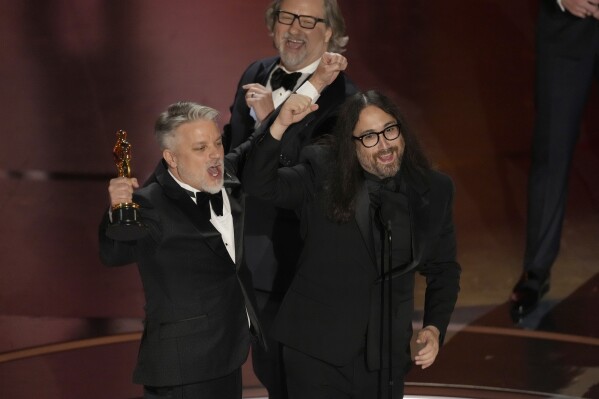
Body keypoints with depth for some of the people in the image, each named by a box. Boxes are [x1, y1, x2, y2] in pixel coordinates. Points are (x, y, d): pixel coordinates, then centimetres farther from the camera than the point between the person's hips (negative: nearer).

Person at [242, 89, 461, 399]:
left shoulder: (433, 191, 3)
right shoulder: (322, 177, -4)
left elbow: (443, 269, 11)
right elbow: (258, 184, -16)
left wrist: (435, 328, -2)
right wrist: (280, 125, -29)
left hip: (387, 358, 3)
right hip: (318, 352, -3)